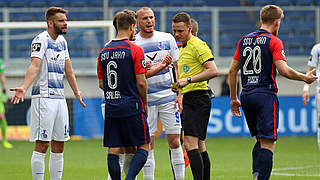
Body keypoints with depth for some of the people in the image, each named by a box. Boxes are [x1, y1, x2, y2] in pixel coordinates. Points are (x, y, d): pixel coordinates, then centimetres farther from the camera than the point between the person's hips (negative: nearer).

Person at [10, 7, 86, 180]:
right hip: (44, 98, -8)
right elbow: (34, 65, -23)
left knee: (59, 146, 8)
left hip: (60, 98, 8)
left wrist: (76, 92, 34)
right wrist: (24, 88, -37)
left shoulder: (62, 41, 15)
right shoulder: (41, 40, -10)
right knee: (42, 145, -8)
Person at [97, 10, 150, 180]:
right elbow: (141, 82, -10)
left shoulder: (104, 52, 9)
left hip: (111, 108, 5)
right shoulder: (135, 50, -8)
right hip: (132, 107, -5)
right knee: (143, 146, 2)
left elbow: (101, 84, 12)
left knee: (113, 150, 5)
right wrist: (144, 103, 4)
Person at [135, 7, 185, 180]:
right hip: (146, 100, -1)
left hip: (169, 98, 1)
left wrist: (180, 94, 1)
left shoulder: (167, 39, 5)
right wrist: (160, 67, -21)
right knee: (147, 145, 1)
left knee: (174, 142, -1)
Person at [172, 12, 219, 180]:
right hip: (189, 100, 10)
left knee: (190, 144, -18)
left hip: (198, 100, -10)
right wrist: (178, 86, 15)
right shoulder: (183, 49, 21)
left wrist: (188, 80, -20)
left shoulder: (198, 45, -9)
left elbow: (213, 71, -19)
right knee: (200, 146, 11)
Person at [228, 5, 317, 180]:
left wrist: (233, 98, 19)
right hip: (265, 95, -6)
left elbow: (232, 70, 13)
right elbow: (283, 70, -16)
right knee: (268, 144, -8)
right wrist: (305, 78, -1)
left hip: (246, 95, 6)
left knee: (260, 140, 18)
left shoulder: (244, 40, 13)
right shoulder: (274, 42, -5)